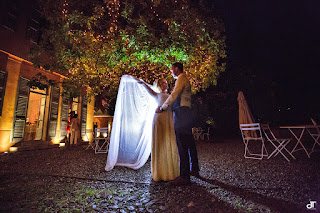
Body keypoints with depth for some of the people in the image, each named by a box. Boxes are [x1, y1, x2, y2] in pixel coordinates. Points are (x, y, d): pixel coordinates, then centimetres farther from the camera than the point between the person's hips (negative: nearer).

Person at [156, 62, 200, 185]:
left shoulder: (181, 78, -4)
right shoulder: (185, 79, 27)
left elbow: (174, 95, -15)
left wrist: (162, 107, -8)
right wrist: (164, 106, 22)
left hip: (181, 113, -11)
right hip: (186, 114, 11)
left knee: (182, 145, -11)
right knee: (189, 143, 15)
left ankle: (184, 176, -7)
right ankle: (194, 169, 27)